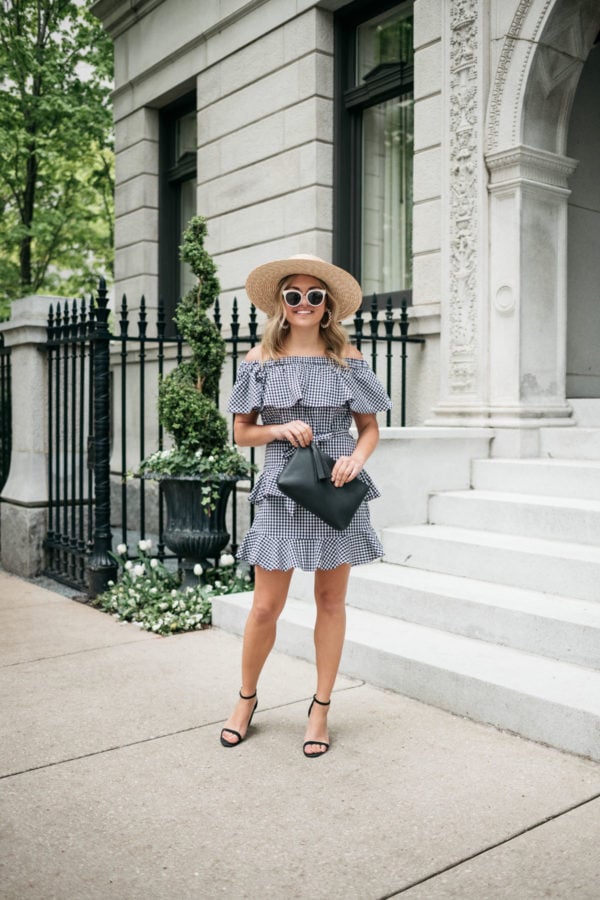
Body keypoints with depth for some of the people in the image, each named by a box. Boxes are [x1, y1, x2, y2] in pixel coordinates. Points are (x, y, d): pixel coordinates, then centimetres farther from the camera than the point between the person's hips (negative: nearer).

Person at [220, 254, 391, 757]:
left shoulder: (346, 356, 4)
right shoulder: (261, 357, 4)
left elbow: (370, 427, 7)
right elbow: (241, 433, 6)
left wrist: (356, 458, -13)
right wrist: (279, 430, -13)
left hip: (338, 490, 1)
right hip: (282, 490, 0)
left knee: (331, 600, 8)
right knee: (266, 606, 1)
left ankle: (321, 708, 24)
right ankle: (246, 698, 26)